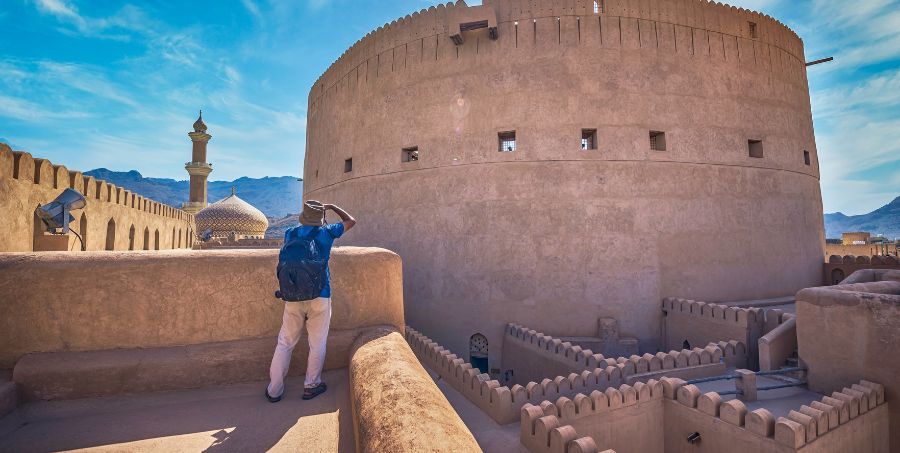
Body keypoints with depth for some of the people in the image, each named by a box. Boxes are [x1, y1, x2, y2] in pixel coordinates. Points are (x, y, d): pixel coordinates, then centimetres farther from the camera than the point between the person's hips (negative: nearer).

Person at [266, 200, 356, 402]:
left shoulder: (290, 233, 5)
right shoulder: (326, 233, -4)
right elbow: (351, 221, 12)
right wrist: (332, 207, 19)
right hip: (320, 295, -3)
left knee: (285, 342, 13)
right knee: (317, 344, 10)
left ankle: (274, 390, 21)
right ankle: (311, 386, 21)